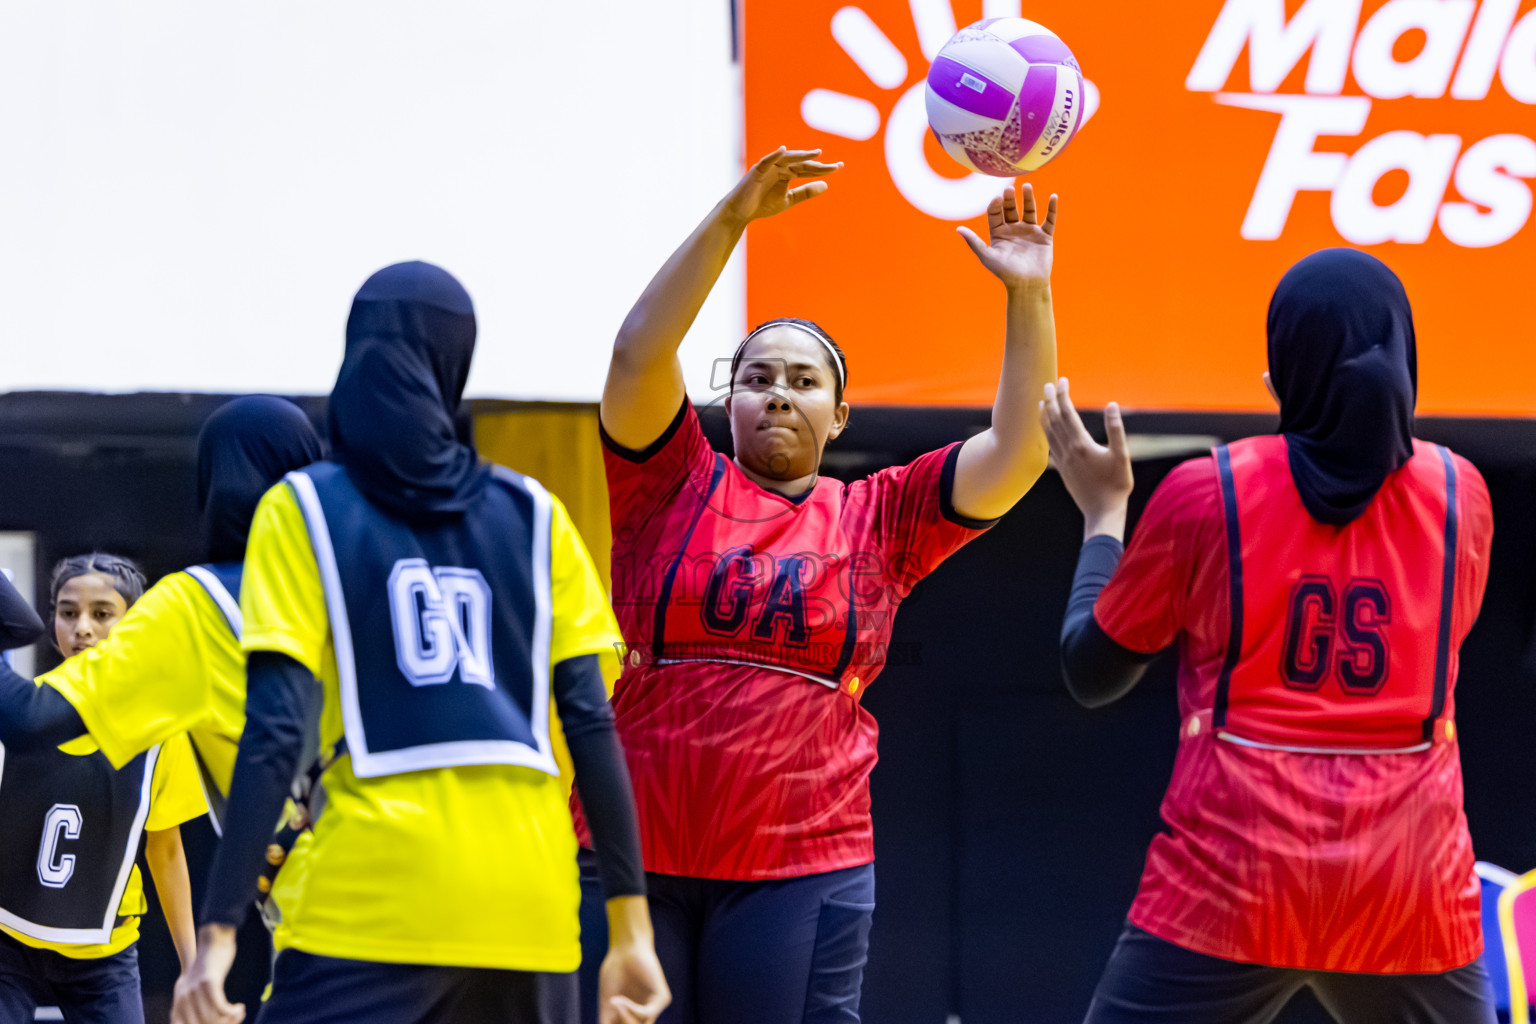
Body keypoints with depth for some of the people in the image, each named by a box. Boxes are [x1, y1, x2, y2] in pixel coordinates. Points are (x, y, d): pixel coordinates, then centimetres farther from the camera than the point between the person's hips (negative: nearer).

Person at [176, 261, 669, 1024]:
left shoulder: (303, 510, 4)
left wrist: (219, 929, -7)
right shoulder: (533, 514, 12)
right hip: (530, 915, 3)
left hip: (371, 909, -3)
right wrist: (631, 926, 8)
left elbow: (275, 733, -5)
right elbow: (592, 723, 6)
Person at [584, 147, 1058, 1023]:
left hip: (803, 869, 1)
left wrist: (1029, 298, -7)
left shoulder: (876, 519, 10)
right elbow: (639, 353, -8)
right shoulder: (675, 487, 6)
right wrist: (731, 219, -16)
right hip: (638, 856, -1)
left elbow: (1016, 453, 2)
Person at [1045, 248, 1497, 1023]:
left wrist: (1102, 512, 20)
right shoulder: (1460, 495, 3)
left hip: (1229, 881, -2)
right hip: (1414, 890, 2)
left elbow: (1092, 672, 5)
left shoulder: (1204, 494, -4)